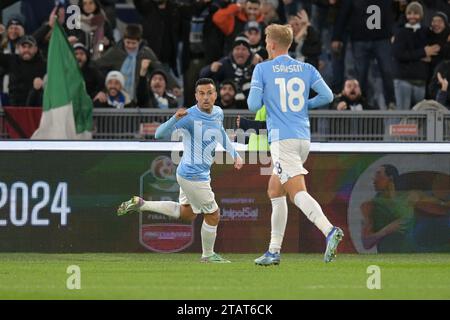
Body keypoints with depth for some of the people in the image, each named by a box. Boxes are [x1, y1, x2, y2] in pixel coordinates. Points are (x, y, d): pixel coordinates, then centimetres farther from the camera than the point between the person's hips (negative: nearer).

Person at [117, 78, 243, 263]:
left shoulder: (218, 113, 2)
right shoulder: (189, 116, -22)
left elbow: (221, 135, 24)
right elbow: (159, 134, -27)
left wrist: (235, 155, 18)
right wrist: (175, 119, -43)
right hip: (193, 176, -9)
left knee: (187, 213, 24)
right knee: (213, 215, 2)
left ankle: (140, 204, 25)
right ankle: (208, 255, 24)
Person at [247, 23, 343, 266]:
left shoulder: (262, 69, -1)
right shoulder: (306, 69, 10)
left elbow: (253, 105, -4)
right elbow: (327, 95, 2)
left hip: (282, 138, -6)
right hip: (304, 138, 6)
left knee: (298, 193, -17)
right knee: (274, 191, 18)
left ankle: (329, 230, -39)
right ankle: (274, 250, 18)